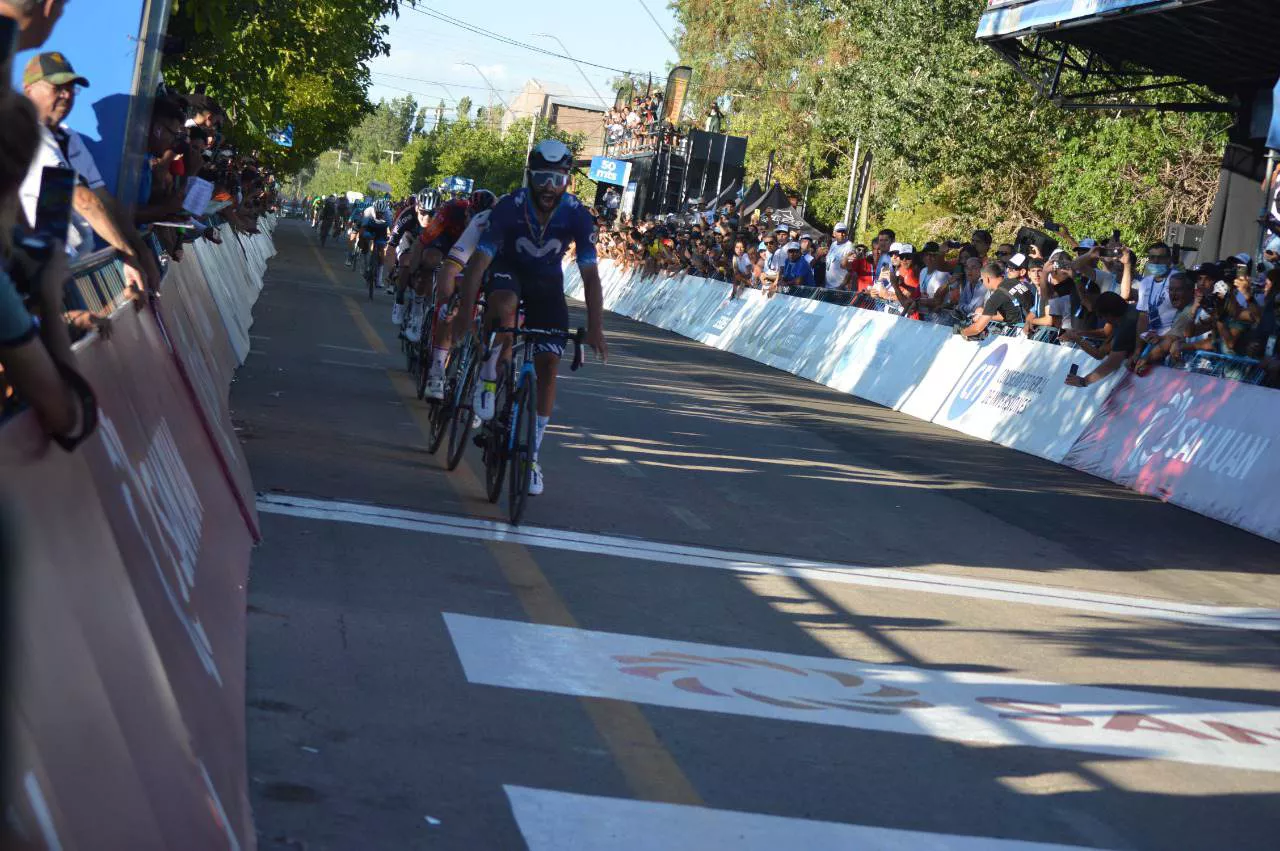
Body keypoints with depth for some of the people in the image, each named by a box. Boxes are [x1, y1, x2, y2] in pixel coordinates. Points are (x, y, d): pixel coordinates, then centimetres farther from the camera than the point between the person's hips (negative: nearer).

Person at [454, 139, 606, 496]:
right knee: (504, 305, -40)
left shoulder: (576, 215, -25)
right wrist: (465, 311, -40)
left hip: (546, 281, 2)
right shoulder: (510, 208, -29)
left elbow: (590, 275, -26)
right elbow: (479, 260, -31)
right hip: (508, 269, -2)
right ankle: (489, 380, -17)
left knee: (548, 364, -7)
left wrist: (595, 329, -34)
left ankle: (532, 455, 3)